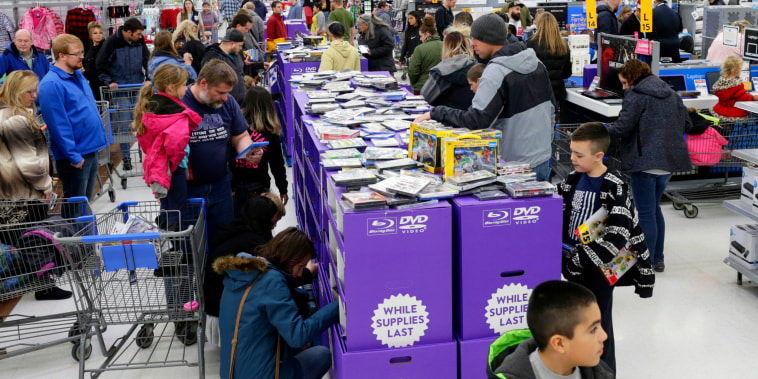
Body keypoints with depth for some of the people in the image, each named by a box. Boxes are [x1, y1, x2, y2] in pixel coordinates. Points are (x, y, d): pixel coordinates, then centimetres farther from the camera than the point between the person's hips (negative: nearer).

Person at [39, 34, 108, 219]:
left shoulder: (78, 75, 11)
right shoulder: (51, 84, -18)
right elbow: (58, 124, -20)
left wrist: (99, 139, 18)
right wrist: (73, 156, -20)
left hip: (91, 150, 9)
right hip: (75, 157, -9)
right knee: (74, 210, 3)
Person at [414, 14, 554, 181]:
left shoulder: (496, 72, -19)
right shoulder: (537, 63, 7)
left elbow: (476, 120, -24)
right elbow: (550, 108, 14)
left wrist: (436, 113, -14)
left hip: (518, 166, -8)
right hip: (544, 160, 8)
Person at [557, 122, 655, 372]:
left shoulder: (615, 189, -17)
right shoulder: (573, 180, 3)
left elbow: (617, 237, -23)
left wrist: (582, 260, -24)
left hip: (600, 267, -6)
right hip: (575, 263, 7)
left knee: (598, 324, 2)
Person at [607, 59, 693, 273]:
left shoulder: (636, 96, -9)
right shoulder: (671, 94, 14)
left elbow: (622, 127, -16)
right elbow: (687, 125, 14)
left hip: (645, 162, -8)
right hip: (669, 162, 8)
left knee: (646, 213, -2)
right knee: (655, 208, 20)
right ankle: (658, 259, 26)